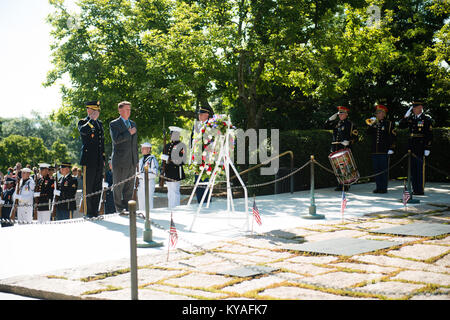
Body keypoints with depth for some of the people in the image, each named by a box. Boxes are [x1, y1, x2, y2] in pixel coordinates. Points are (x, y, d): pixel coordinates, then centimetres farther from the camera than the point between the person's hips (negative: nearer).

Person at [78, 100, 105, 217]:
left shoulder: (100, 123, 19)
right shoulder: (83, 122, -1)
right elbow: (83, 131, -27)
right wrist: (92, 120, -20)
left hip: (99, 160, 7)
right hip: (89, 159, -7)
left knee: (98, 188, 8)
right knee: (88, 187, -5)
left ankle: (95, 213, 15)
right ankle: (89, 213, -1)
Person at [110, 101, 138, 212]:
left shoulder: (133, 124, 17)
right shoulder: (114, 124, -4)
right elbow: (116, 139, -20)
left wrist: (136, 160, 17)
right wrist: (129, 133, -13)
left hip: (132, 162, 6)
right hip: (120, 162, -6)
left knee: (129, 187, 8)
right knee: (118, 186, 1)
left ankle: (127, 208, 16)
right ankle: (119, 208, 10)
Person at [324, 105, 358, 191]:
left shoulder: (350, 124, 1)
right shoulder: (337, 123, 17)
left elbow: (355, 137, 0)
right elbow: (326, 125, 17)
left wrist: (348, 142, -17)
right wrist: (332, 117, 7)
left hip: (345, 149, -6)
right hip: (336, 150, 6)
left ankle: (345, 185, -5)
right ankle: (340, 185, 15)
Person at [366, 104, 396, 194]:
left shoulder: (389, 124, 0)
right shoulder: (374, 123, 16)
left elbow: (393, 137, -4)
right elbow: (368, 133, 7)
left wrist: (391, 149, -11)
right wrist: (371, 124, -6)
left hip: (384, 151, -5)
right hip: (375, 151, 5)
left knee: (384, 170, -3)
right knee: (376, 170, 7)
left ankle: (384, 188, 2)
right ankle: (378, 187, 13)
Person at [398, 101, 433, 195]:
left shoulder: (427, 119, -4)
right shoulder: (411, 118, 12)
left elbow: (429, 135, -7)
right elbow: (400, 126, 12)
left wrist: (428, 148, -12)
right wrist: (405, 116, -1)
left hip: (421, 147, -6)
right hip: (411, 147, 6)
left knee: (420, 169, -4)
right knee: (413, 169, 9)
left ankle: (420, 190, 0)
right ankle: (414, 189, 16)